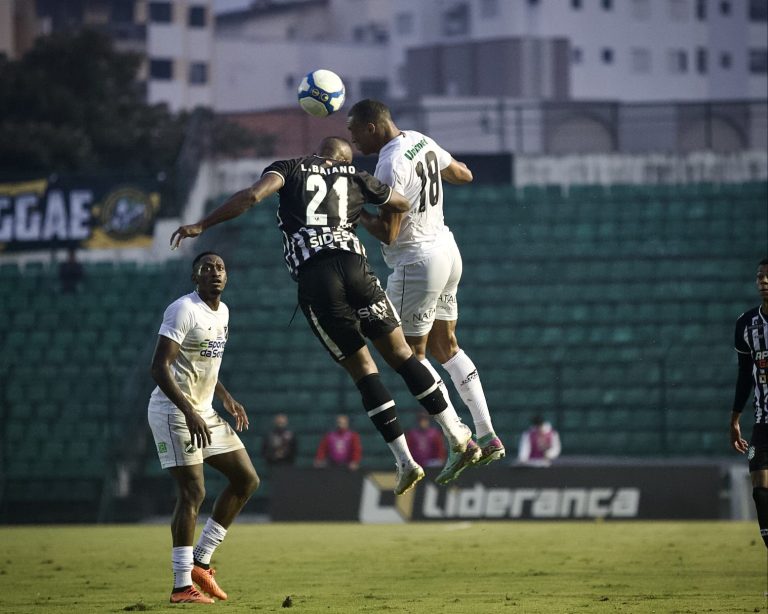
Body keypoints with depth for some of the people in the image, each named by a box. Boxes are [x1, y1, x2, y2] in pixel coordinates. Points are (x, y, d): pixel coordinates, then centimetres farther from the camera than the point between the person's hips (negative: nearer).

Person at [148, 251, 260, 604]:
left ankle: (201, 562, 12)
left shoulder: (222, 312, 11)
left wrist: (227, 399, 14)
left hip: (204, 411, 9)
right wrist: (189, 412, -31)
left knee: (246, 479, 7)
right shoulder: (183, 310, -17)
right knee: (192, 492, -13)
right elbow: (160, 367, -23)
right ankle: (182, 586, -8)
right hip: (174, 411, -9)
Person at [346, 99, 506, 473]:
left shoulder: (390, 166, -23)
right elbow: (464, 175, 19)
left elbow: (388, 233, -23)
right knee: (445, 347, 17)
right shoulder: (421, 141, 4)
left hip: (417, 263, -9)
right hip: (446, 249, 9)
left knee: (411, 354, 2)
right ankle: (487, 436, 15)